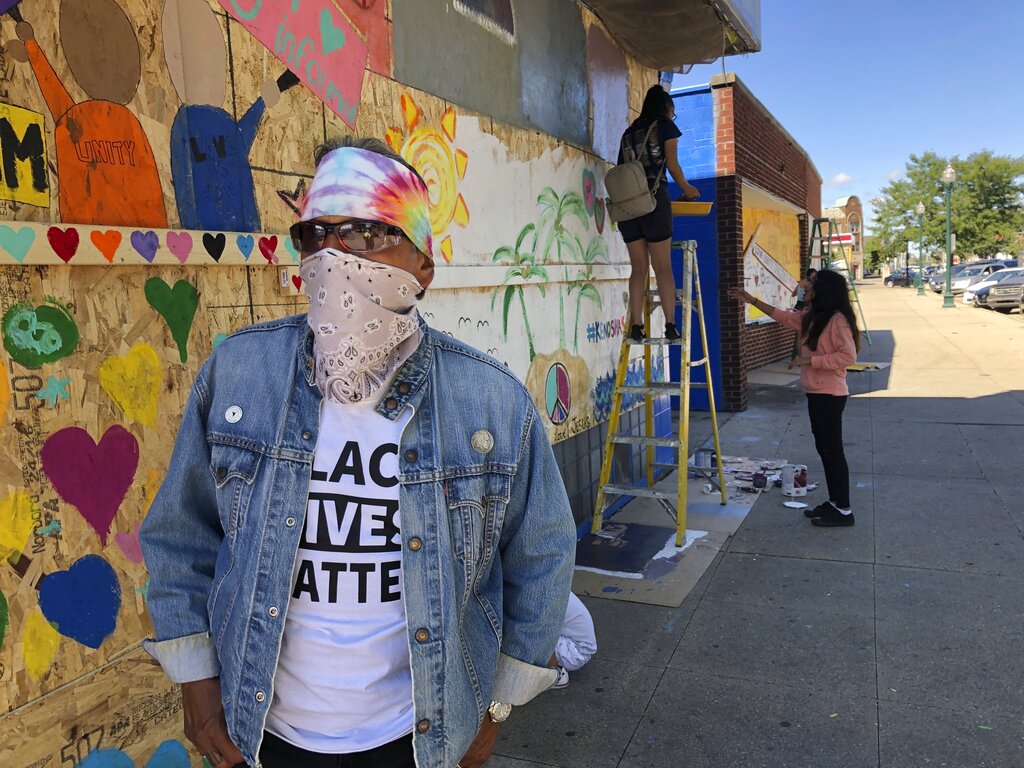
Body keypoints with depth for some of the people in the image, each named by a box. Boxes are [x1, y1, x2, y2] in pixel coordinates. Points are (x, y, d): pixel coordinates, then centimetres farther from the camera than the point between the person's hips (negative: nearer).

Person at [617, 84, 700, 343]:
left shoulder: (629, 131, 22)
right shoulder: (665, 125, 8)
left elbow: (622, 168, 15)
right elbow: (672, 164, 4)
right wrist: (687, 189, 18)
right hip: (653, 198, -4)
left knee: (639, 267, 6)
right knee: (663, 267, -1)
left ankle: (636, 326, -1)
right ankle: (670, 325, -4)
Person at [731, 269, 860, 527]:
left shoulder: (838, 319, -17)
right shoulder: (812, 316, 10)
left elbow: (848, 356, -23)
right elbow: (783, 316, 21)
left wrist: (810, 359, -20)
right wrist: (751, 300, 20)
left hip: (829, 395, -9)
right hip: (816, 392, 9)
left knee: (832, 450, -4)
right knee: (824, 448, 14)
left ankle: (844, 511, 4)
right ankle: (834, 502, 24)